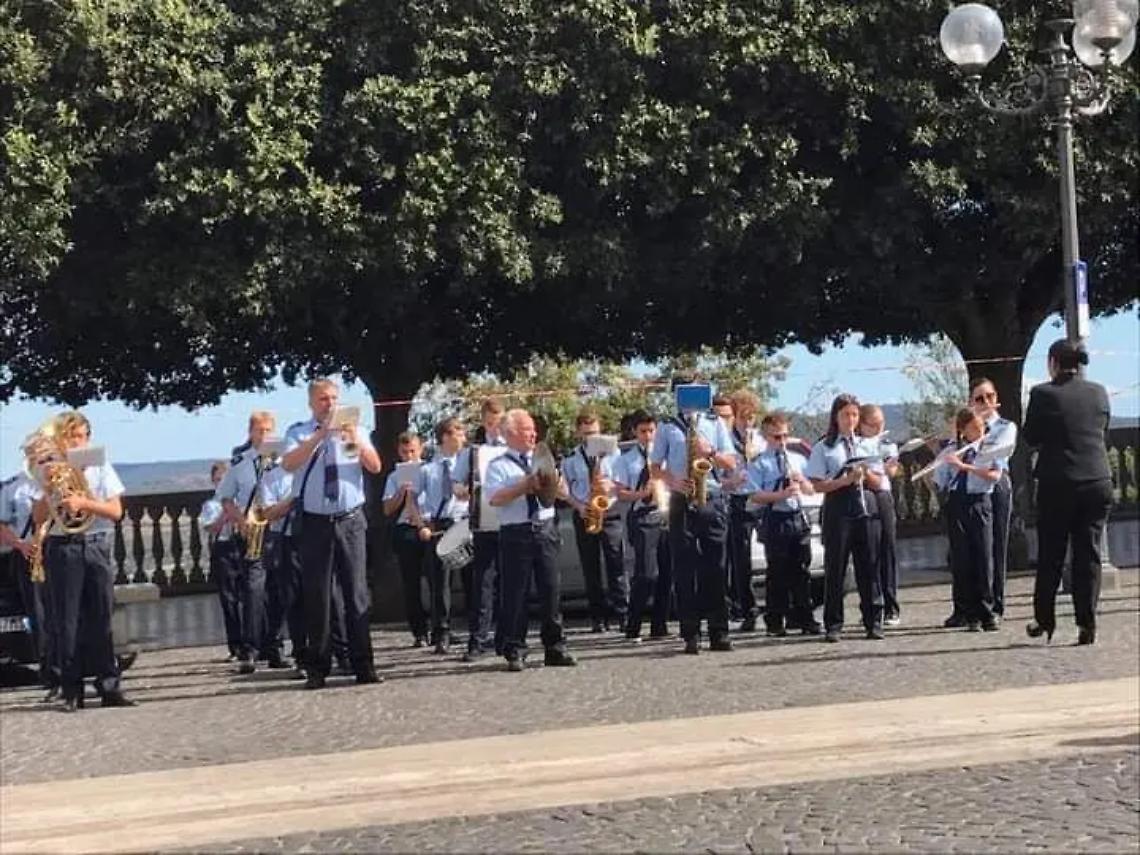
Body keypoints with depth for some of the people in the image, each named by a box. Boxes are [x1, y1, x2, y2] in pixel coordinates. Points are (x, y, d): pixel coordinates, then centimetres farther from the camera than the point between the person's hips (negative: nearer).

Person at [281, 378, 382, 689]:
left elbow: (375, 466, -2)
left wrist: (357, 442, -20)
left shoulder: (354, 431, 10)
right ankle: (317, 669, 7)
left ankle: (363, 665, 4)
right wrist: (320, 435, -22)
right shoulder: (299, 433, 5)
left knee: (357, 592, 1)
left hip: (350, 521, 1)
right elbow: (289, 464, -15)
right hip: (314, 522, -1)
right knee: (316, 596, 2)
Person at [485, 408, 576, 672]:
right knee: (515, 593, -2)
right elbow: (495, 499, -12)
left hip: (545, 529, 4)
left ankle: (555, 648, 11)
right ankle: (515, 652, 4)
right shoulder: (499, 466, 2)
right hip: (515, 532, -4)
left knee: (551, 590, 3)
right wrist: (525, 485, -15)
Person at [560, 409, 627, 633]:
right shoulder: (569, 459, 8)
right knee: (591, 568, 3)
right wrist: (578, 506, -10)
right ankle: (598, 617, 6)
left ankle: (621, 614, -7)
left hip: (610, 512, -1)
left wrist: (611, 486, -14)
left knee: (616, 565, -7)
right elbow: (565, 490, 7)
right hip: (584, 516, 1)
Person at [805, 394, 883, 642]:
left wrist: (866, 474, -9)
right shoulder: (824, 448, 3)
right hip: (838, 508, -3)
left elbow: (878, 483, 11)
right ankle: (833, 625, 4)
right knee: (835, 567, -1)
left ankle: (873, 622, 8)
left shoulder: (866, 446, 14)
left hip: (866, 507, 3)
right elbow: (818, 485, -4)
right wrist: (846, 480, -15)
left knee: (869, 566, 2)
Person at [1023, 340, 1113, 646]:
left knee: (1050, 555, 10)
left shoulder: (1044, 394, -9)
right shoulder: (1099, 392, 2)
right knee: (1089, 554, 5)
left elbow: (1030, 437, -2)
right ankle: (1087, 624, 1)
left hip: (1058, 483, -2)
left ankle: (1044, 620, 17)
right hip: (1098, 481, 2)